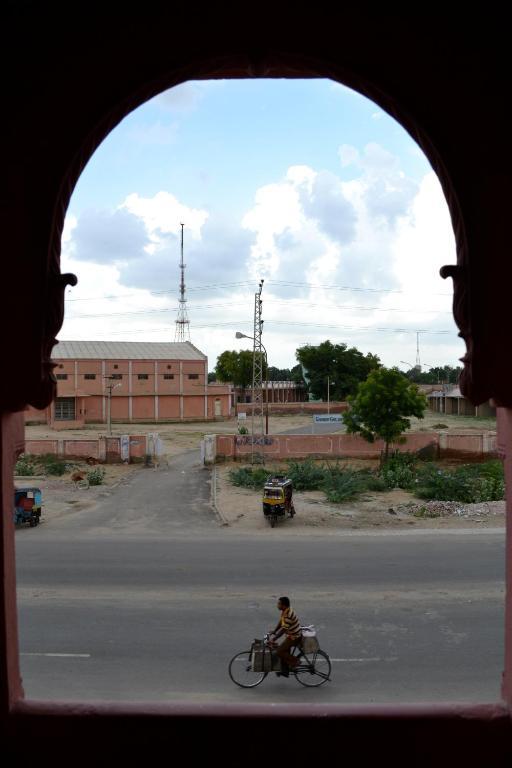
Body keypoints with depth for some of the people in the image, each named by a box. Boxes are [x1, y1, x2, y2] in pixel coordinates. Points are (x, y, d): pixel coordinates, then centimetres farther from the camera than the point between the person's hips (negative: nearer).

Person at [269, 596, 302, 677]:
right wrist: (274, 632, 12)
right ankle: (285, 671, 27)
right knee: (284, 651, 15)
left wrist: (274, 639, -24)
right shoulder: (285, 611, -1)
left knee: (279, 652, -10)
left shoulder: (288, 615, -31)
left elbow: (283, 629, -29)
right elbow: (280, 622, 12)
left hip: (294, 637, -10)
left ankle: (294, 661, 5)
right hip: (291, 634, 10)